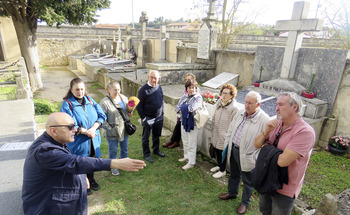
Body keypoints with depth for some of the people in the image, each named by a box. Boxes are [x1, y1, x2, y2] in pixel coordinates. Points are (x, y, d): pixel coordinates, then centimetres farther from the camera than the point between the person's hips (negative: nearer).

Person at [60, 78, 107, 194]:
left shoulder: (90, 100, 1)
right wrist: (86, 132, -21)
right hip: (78, 142, -4)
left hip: (93, 140, 5)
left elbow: (102, 115, -4)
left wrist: (93, 128, -19)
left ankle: (91, 179, 47)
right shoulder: (67, 104, -12)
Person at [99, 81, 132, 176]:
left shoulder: (124, 98, 0)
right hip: (113, 132, -5)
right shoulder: (104, 102, -18)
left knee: (124, 148, 23)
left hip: (124, 129, 5)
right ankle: (114, 167, 37)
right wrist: (109, 128, -18)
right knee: (113, 150, 14)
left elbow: (128, 110, 14)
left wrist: (129, 112, -8)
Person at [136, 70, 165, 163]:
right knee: (146, 138, 11)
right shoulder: (143, 89, -17)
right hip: (148, 118, -5)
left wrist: (162, 113, 11)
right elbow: (139, 106, -12)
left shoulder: (159, 87, 0)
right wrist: (143, 118, -13)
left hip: (159, 117, 5)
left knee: (156, 136, 22)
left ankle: (156, 150, 42)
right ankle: (146, 154, 28)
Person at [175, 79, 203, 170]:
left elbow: (191, 108, -28)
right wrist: (185, 110, -18)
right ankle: (186, 156, 41)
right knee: (185, 141, 21)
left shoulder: (198, 97, -14)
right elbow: (177, 107, 0)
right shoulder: (185, 96, 6)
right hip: (184, 121, 7)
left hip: (193, 123, -7)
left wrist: (182, 108, -10)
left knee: (191, 144, 4)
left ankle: (191, 163, 18)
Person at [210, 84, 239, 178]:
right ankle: (219, 165, 46)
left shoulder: (234, 108, -21)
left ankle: (222, 170, 31)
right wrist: (213, 128, 16)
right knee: (216, 150, 21)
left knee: (222, 152, 9)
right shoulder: (219, 102, 2)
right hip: (216, 132, 7)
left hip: (224, 135, -7)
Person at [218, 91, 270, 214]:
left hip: (247, 156, -6)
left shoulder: (264, 120, -20)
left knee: (247, 181, 15)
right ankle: (232, 193, 51)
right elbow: (231, 129, 11)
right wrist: (227, 144, 10)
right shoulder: (240, 113, 1)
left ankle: (245, 202, 38)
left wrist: (256, 158, -17)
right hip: (233, 149, 6)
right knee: (234, 175, 27)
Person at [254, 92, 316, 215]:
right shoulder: (277, 124, -5)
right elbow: (257, 144, -1)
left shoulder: (305, 132, -26)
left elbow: (283, 161, -32)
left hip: (284, 188, -6)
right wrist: (266, 131, -19)